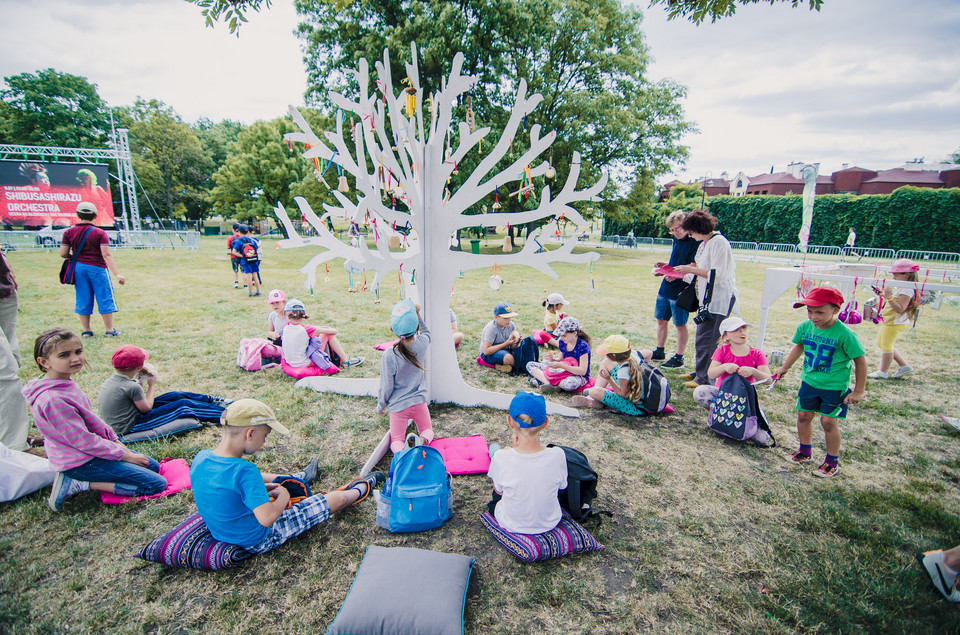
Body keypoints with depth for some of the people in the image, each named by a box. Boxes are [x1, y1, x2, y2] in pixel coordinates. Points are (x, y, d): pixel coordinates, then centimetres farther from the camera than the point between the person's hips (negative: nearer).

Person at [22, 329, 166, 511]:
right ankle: (83, 484, -7)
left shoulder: (67, 382, 0)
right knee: (157, 484, -11)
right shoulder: (53, 400, -29)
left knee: (154, 467, 18)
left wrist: (115, 440, 10)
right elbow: (84, 441, -23)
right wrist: (124, 455, -14)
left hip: (92, 449, 10)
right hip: (81, 462, -9)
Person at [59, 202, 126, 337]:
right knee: (105, 298, 3)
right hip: (97, 268, -4)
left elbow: (63, 254, 0)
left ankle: (86, 331, 16)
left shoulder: (69, 232, 2)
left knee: (83, 300, 11)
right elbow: (107, 255, -16)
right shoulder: (100, 233, -8)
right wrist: (117, 274, -20)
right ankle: (110, 330, 5)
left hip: (78, 268, 4)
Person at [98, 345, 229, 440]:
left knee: (175, 395, 12)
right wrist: (152, 385, -4)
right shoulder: (132, 387, -27)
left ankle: (211, 400, 26)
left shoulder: (108, 381, 1)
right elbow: (146, 408, -13)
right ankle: (225, 414, 1)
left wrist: (139, 383, 4)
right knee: (183, 405, -5)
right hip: (132, 427, -9)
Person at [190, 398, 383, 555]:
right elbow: (267, 518, -37)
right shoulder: (244, 472, -37)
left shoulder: (200, 459, -13)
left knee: (272, 480, 30)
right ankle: (361, 489, 37)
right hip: (259, 541, -7)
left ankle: (302, 477, 61)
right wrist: (283, 496, -19)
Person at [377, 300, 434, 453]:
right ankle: (424, 440, -13)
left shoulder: (389, 356, -23)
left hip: (398, 406, -2)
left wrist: (381, 406, 6)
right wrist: (418, 316, 2)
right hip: (419, 402, 2)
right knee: (427, 430, 24)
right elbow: (426, 331, 14)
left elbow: (386, 387, -11)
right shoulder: (422, 343, -14)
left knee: (396, 440, 14)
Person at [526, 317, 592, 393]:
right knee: (530, 365, -3)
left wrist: (561, 365, -32)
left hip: (578, 376, -7)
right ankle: (549, 384, -27)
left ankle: (541, 380, -25)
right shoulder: (562, 342, -1)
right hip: (563, 371, 7)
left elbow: (582, 371, -26)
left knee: (570, 383, -47)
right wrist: (554, 360, -11)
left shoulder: (582, 346, -21)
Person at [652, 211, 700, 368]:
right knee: (661, 320, 15)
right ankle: (659, 352, 30)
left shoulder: (694, 242, -13)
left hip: (681, 290, -8)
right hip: (665, 288, 8)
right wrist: (664, 265, 5)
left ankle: (678, 358, 14)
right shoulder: (676, 240, 11)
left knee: (680, 325, 2)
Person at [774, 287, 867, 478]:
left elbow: (860, 361, -12)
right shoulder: (804, 327, -6)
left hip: (835, 386, -5)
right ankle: (805, 451, 32)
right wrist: (784, 367, 22)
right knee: (803, 416, 11)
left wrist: (858, 392, -9)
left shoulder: (844, 334, -21)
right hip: (809, 381, 5)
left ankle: (832, 461, 19)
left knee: (829, 422, -1)